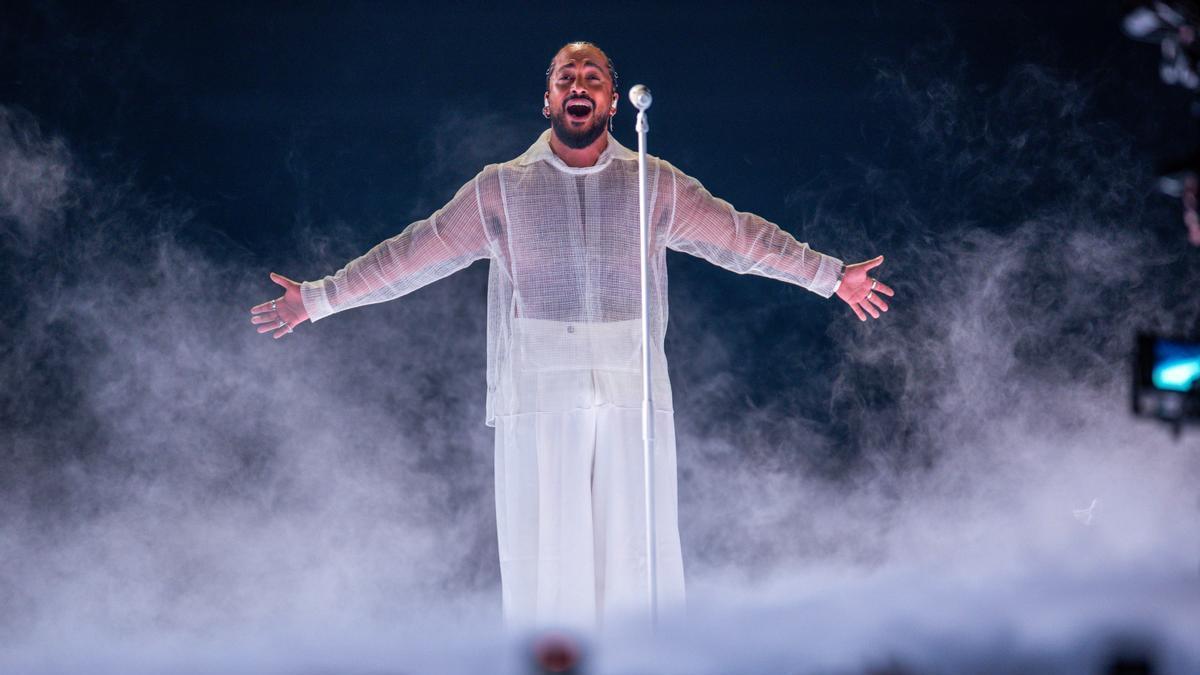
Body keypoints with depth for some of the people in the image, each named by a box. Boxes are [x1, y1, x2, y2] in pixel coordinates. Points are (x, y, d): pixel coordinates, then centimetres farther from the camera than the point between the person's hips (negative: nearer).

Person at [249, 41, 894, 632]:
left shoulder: (655, 184, 10)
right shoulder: (502, 188, 9)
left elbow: (739, 236, 15)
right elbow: (413, 253, 10)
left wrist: (833, 274, 14)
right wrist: (318, 297, 6)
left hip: (633, 396, 1)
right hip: (537, 401, 0)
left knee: (639, 562, -2)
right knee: (544, 563, -1)